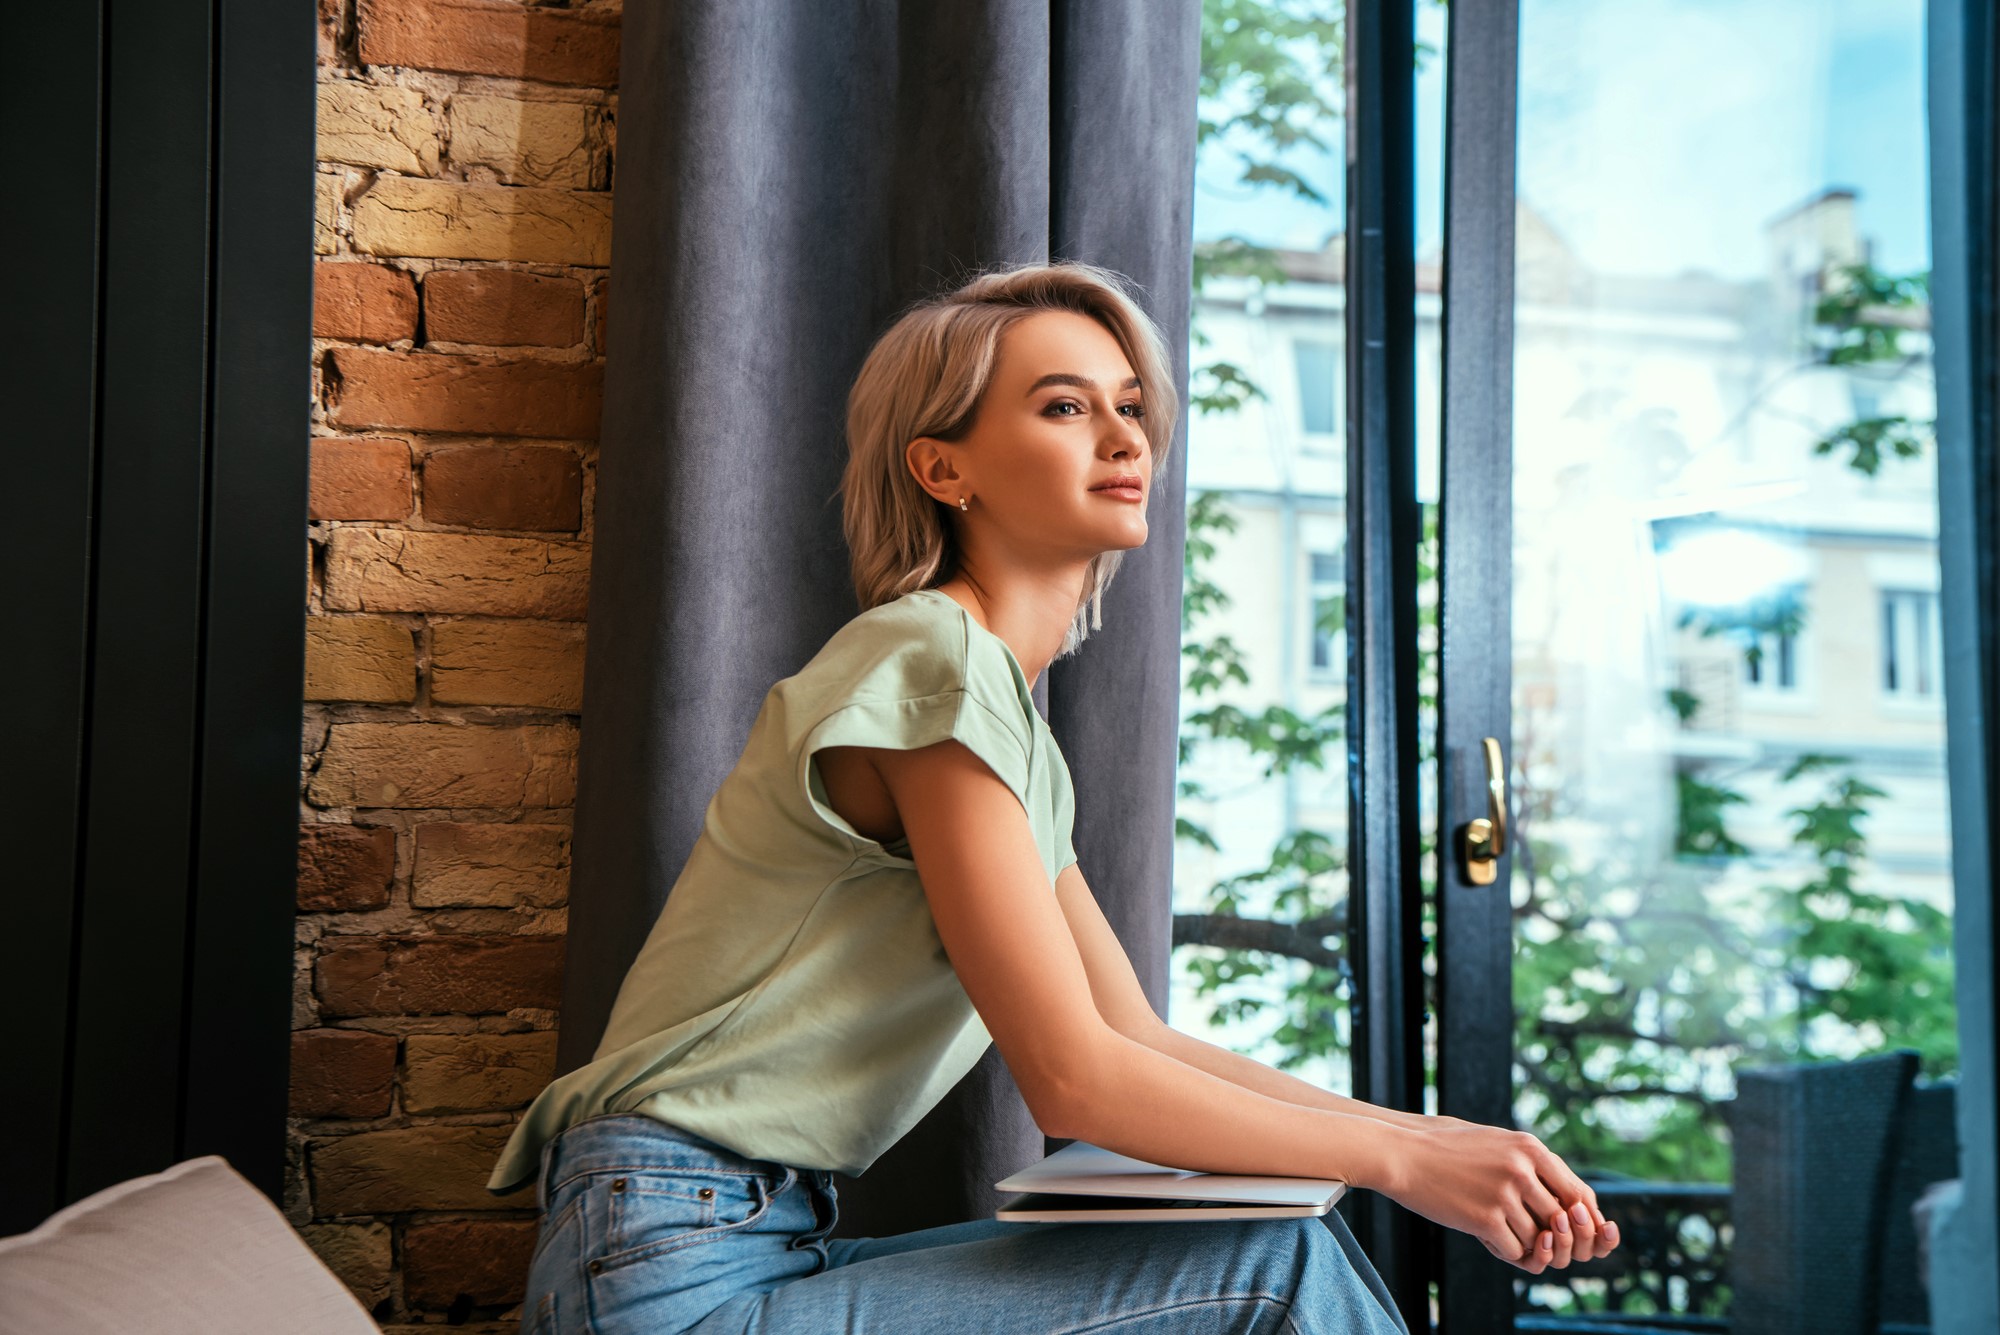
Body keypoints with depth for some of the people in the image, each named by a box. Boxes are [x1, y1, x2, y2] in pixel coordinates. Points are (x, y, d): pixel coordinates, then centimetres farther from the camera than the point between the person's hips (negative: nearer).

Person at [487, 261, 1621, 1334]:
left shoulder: (1030, 746, 14)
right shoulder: (934, 661, -16)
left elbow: (1143, 1041, 12)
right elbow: (1074, 1080, -17)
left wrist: (1423, 1134, 4)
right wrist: (1397, 1159, -10)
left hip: (772, 1244, 9)